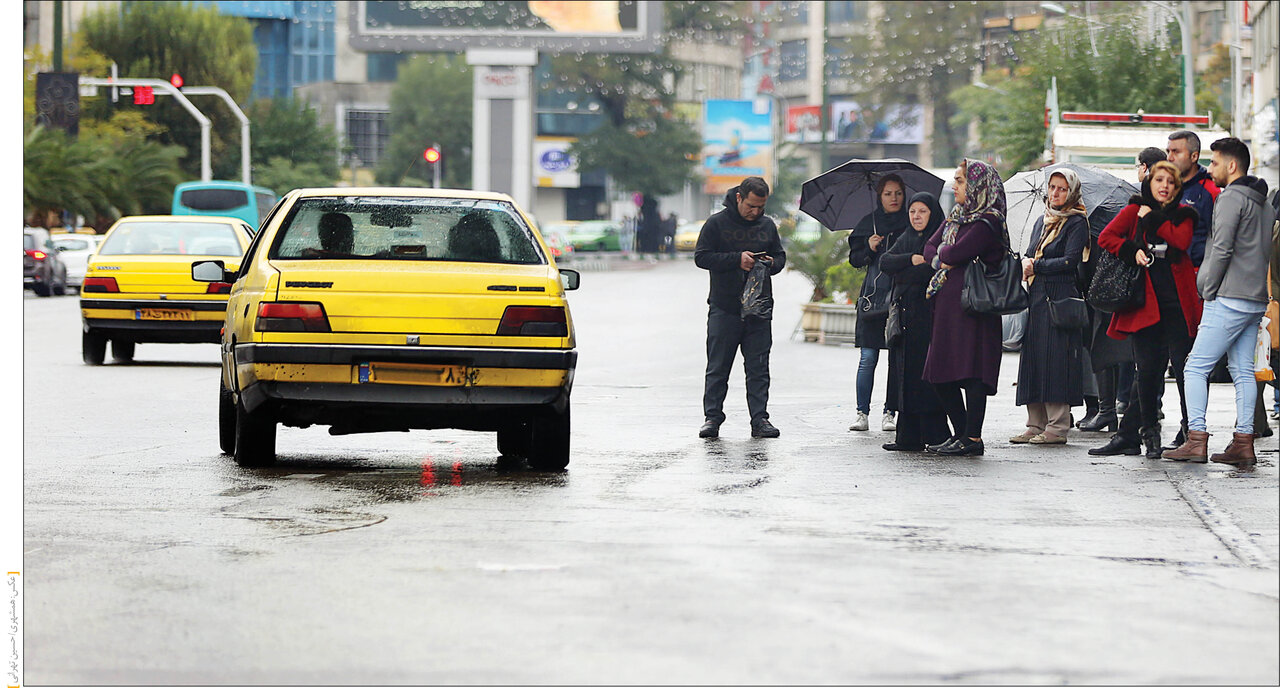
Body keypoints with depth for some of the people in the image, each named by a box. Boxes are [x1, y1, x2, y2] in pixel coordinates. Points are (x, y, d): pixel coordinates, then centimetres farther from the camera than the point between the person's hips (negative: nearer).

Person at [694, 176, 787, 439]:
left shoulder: (767, 225, 11)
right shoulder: (717, 223, -2)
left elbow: (781, 256, 19)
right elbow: (701, 257, -7)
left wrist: (772, 264, -6)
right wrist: (737, 259, -17)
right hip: (724, 309, -3)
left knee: (758, 368, 3)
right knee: (718, 368, 1)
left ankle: (760, 418, 6)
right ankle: (712, 417, 7)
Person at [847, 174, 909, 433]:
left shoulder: (910, 223, 6)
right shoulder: (869, 223, 9)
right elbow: (854, 259, 10)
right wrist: (869, 249, -8)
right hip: (873, 295, 0)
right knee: (868, 358, -3)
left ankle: (890, 412, 7)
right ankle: (862, 413, 1)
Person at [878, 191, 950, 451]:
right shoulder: (905, 239, 19)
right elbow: (885, 263, 5)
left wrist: (903, 276, -8)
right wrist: (912, 260, -9)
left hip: (928, 315, -6)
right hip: (904, 316, 6)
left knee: (926, 374, -10)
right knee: (905, 375, 3)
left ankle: (934, 435, -8)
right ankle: (908, 436, 3)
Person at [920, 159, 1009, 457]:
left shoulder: (987, 222, -10)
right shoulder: (955, 217, 19)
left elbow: (955, 254, -18)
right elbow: (929, 248, 15)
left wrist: (942, 253, 3)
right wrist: (942, 261, -5)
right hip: (946, 303, 10)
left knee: (970, 370, -11)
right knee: (941, 374, 10)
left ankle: (973, 439, -10)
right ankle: (960, 434, 17)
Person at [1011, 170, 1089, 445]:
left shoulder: (1077, 223, -3)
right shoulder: (1042, 221, 19)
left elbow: (1070, 261, -11)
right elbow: (1029, 256, 19)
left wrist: (1036, 266, -7)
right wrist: (1026, 263, -4)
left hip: (1060, 297, -7)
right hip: (1036, 298, 7)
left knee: (1055, 358, -9)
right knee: (1033, 358, 4)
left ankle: (1057, 427, -7)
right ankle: (1036, 425, 7)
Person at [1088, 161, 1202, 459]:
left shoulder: (1183, 214, 10)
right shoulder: (1134, 211, 10)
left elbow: (1182, 241, -10)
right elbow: (1106, 237, 2)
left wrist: (1153, 218, -5)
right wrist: (1132, 251, -12)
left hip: (1178, 303, 0)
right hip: (1146, 302, 0)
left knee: (1183, 370, -4)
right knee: (1149, 370, -1)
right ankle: (1149, 434, 9)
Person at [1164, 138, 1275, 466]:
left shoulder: (1230, 199, -10)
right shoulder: (1264, 204, 18)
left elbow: (1221, 250, -17)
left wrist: (1208, 289, -7)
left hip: (1229, 300, -9)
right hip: (1257, 300, 9)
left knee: (1196, 367, -6)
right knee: (1243, 370, 8)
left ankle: (1196, 440, -10)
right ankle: (1243, 443, 4)